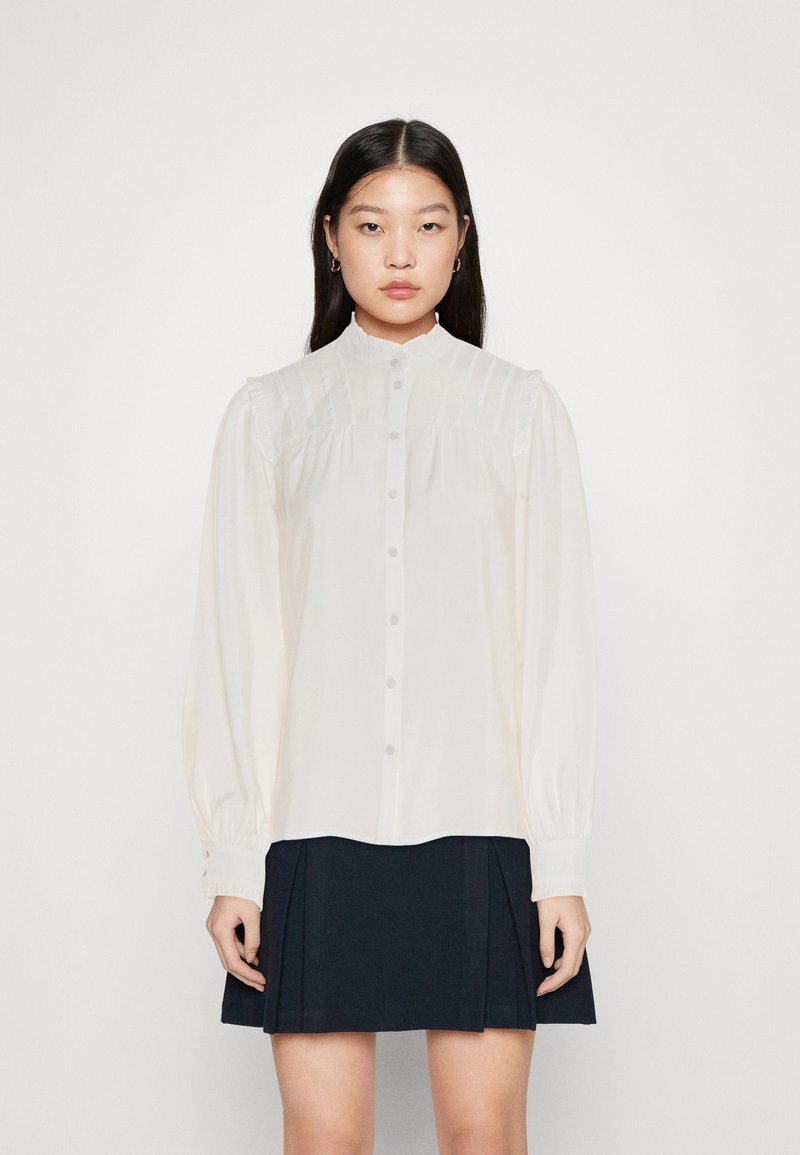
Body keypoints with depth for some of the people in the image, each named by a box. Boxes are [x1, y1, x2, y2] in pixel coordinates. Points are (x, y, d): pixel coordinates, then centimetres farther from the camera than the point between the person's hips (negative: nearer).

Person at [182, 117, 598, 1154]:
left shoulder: (522, 408, 5)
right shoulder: (269, 414, 6)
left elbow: (558, 639, 2)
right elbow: (236, 644, 4)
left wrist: (561, 862, -3)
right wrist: (233, 861, -1)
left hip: (480, 825, 0)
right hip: (319, 824, 0)